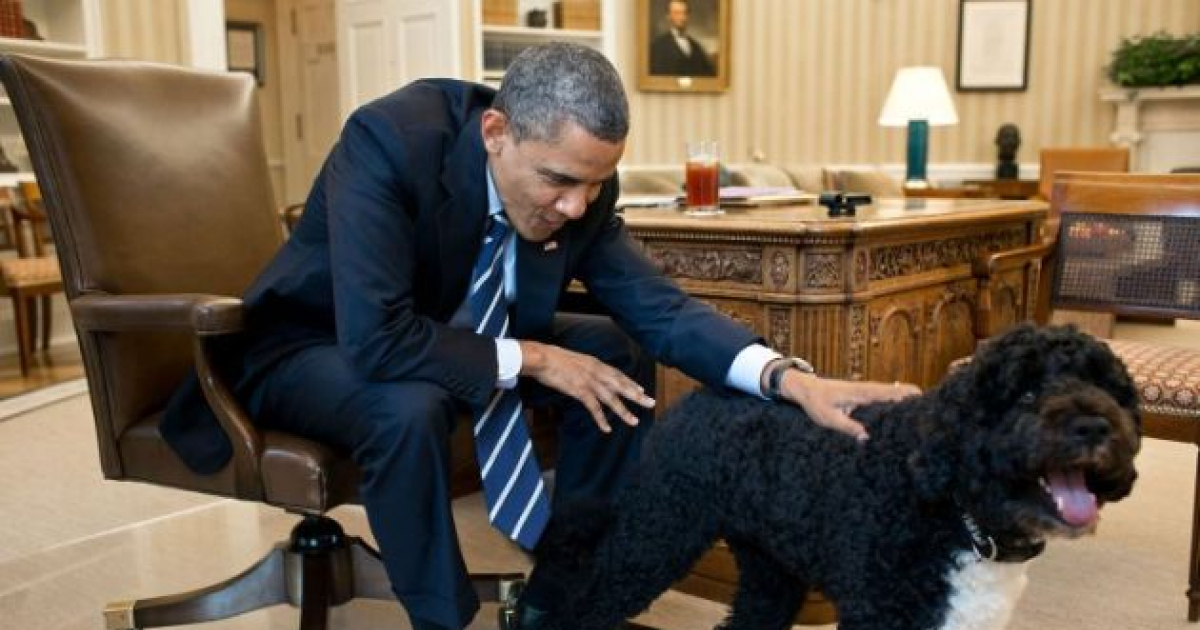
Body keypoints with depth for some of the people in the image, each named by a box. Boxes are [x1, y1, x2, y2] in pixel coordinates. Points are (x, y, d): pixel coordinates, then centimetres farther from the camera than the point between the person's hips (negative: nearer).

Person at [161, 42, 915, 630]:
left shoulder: (578, 185, -16)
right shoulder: (390, 142, -34)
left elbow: (657, 305, -16)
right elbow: (375, 339, -40)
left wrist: (791, 379, -31)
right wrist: (534, 360, -32)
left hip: (448, 333, 6)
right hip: (319, 346, -5)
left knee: (623, 358, -8)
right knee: (412, 409, -38)